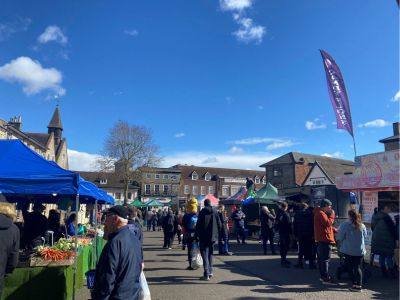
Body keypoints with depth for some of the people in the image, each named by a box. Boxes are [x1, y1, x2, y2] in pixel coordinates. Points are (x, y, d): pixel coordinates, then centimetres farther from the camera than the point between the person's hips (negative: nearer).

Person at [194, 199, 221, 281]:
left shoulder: (202, 212, -8)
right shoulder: (215, 212, 2)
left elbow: (198, 224, -10)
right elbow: (219, 224, 4)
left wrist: (196, 235, -3)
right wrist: (216, 233, 16)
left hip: (204, 237, -4)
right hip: (212, 237, 4)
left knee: (205, 254, 1)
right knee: (210, 253, 18)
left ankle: (206, 274, -7)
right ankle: (210, 271, 22)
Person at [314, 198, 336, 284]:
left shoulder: (319, 213, 18)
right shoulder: (321, 213, -15)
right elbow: (328, 223, -22)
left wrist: (334, 230, 15)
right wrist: (332, 215, -11)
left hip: (320, 239, 11)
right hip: (325, 239, -11)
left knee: (321, 258, 15)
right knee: (325, 259, -8)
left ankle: (322, 276, 23)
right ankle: (325, 278, -5)